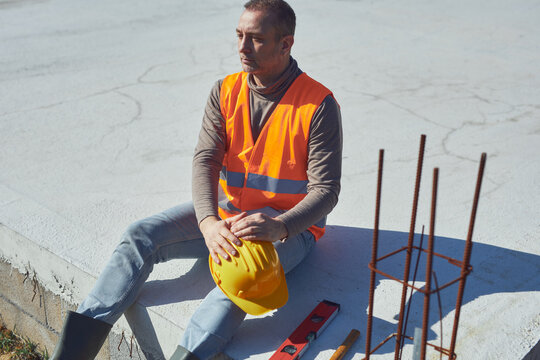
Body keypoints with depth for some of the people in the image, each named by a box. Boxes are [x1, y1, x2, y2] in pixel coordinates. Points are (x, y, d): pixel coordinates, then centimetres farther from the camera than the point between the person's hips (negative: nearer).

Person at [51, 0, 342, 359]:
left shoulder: (319, 104, -13)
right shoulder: (225, 92, 2)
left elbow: (326, 190, -16)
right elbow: (205, 159, -9)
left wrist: (279, 227, -35)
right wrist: (208, 222, -28)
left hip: (291, 226, -4)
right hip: (225, 211, 5)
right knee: (140, 236, -12)